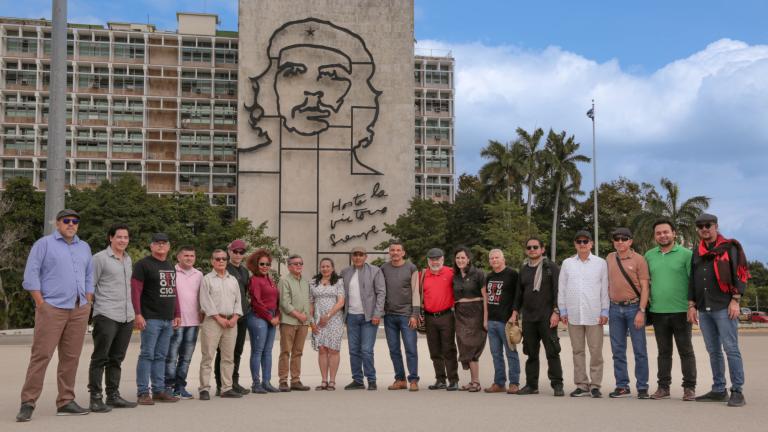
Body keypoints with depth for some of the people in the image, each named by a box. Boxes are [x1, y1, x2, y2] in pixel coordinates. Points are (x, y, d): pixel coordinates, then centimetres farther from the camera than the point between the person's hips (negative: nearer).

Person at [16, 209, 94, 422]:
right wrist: (40, 303, -10)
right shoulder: (44, 244, 1)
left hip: (79, 311, 5)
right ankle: (28, 403, -3)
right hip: (52, 309, -5)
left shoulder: (84, 248, 17)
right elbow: (30, 275, -4)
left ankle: (65, 402, 13)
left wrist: (88, 303, 10)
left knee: (71, 357, 6)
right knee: (41, 355, -8)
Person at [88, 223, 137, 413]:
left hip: (126, 317, 6)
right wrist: (88, 311, -7)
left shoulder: (128, 259, 17)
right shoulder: (100, 258, -3)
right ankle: (95, 398, 1)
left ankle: (113, 395, 18)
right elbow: (90, 285, -3)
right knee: (100, 358, -3)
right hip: (106, 316, -6)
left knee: (116, 359, 12)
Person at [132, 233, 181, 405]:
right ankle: (143, 392, 0)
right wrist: (138, 314, -18)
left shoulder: (171, 267, 19)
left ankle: (159, 390, 17)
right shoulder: (143, 264, -4)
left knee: (161, 356, 11)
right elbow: (135, 290, -11)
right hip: (151, 318, -7)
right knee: (147, 355, -4)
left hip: (168, 320, 7)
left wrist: (177, 314, 17)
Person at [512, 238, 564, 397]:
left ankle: (557, 384, 1)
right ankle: (531, 384, 15)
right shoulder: (523, 269, 16)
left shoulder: (551, 267, 0)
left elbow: (558, 291, -6)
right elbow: (519, 293, 21)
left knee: (552, 352, -5)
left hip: (547, 317, -5)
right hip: (528, 318, 5)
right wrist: (515, 312, 14)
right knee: (531, 353, 9)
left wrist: (556, 312, -13)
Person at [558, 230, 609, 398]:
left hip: (594, 315, -2)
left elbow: (605, 289, 3)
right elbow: (561, 288, 10)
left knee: (596, 351, -2)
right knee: (578, 351, 6)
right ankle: (581, 384, 13)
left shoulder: (600, 263, 4)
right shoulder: (567, 263, 10)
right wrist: (562, 310, 5)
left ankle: (595, 385, 6)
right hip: (573, 315, 2)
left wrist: (604, 312, -2)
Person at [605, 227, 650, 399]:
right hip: (615, 309, 4)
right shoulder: (609, 259, 9)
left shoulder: (638, 259, -4)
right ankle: (622, 386, 15)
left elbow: (644, 287, -7)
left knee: (640, 350, 0)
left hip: (634, 308, -4)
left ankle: (642, 387, 6)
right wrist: (606, 307, 9)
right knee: (618, 350, 7)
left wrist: (641, 311, -15)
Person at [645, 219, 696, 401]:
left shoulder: (686, 254, -3)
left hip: (681, 311, -4)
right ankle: (663, 387, 19)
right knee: (663, 351, 12)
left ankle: (689, 387, 10)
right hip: (658, 311, 4)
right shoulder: (649, 256, 10)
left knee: (686, 350, 3)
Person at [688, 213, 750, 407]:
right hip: (704, 309, 6)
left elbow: (740, 274, -4)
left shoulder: (729, 247, 1)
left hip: (724, 307, -6)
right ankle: (718, 390, 16)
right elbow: (692, 280, 18)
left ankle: (737, 391, -2)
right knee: (713, 351, 9)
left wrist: (735, 300, -12)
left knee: (731, 349, -6)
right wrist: (691, 305, 12)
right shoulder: (696, 251, 17)